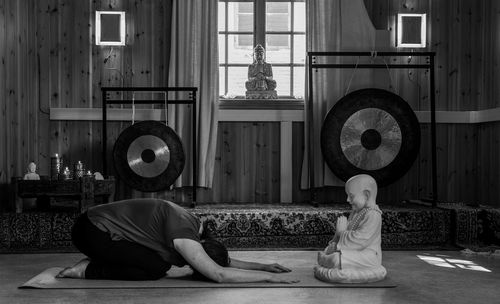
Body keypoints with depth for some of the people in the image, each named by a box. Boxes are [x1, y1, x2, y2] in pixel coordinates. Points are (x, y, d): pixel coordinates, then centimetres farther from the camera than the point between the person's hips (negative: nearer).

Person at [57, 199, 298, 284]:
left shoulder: (192, 226, 0)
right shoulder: (183, 233, -26)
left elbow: (222, 260, 10)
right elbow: (219, 274, -32)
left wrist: (263, 266, 1)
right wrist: (269, 277, -26)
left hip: (99, 223, 9)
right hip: (91, 232, -9)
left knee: (162, 260, 4)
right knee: (156, 268, -16)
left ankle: (95, 262, 13)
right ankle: (88, 270, -3)